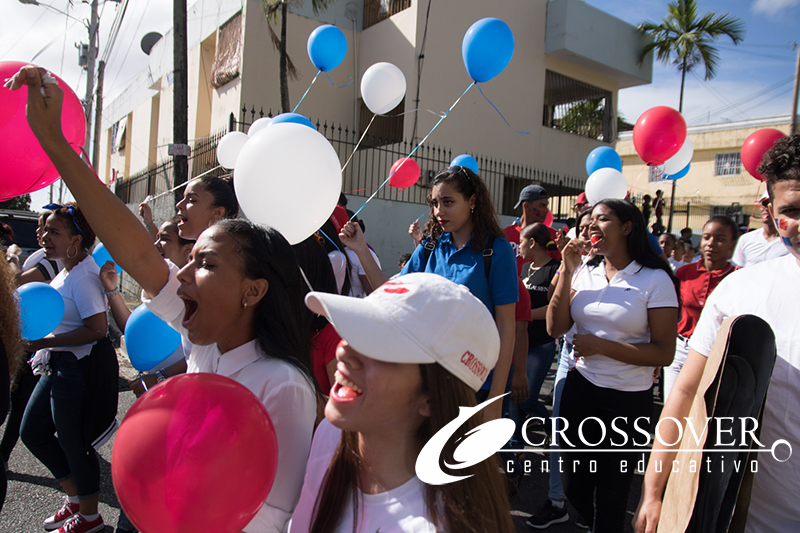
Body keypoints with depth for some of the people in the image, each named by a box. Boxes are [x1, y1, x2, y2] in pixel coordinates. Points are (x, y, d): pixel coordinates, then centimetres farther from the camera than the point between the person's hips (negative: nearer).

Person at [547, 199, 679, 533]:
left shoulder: (655, 280, -10)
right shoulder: (585, 273, 4)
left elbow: (664, 353, -12)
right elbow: (555, 328, -4)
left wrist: (600, 345, -17)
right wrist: (567, 271, -9)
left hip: (627, 400, -4)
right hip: (580, 389, 4)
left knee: (610, 494, 12)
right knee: (574, 485, 18)